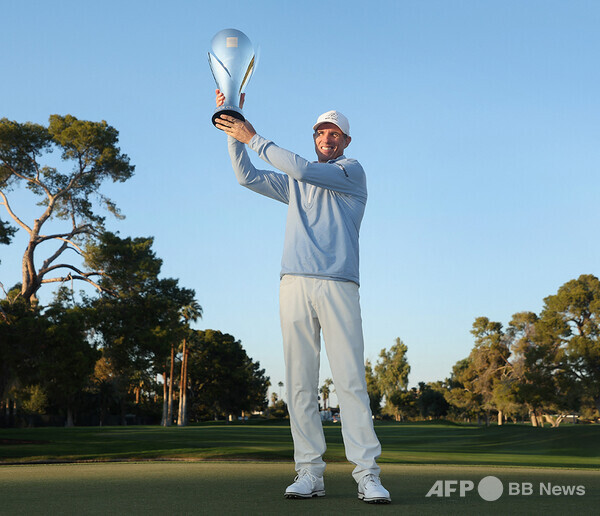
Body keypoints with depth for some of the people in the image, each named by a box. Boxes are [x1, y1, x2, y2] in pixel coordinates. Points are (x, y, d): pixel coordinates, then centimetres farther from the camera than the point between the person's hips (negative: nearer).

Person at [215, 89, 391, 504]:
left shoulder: (353, 173, 9)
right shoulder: (294, 185, 25)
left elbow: (302, 169, -6)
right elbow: (247, 176, 17)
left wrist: (253, 138, -4)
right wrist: (234, 126, 8)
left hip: (338, 285, -4)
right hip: (295, 284, 5)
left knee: (351, 380, -11)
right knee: (300, 382, -1)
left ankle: (367, 475, -11)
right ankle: (310, 473, 1)